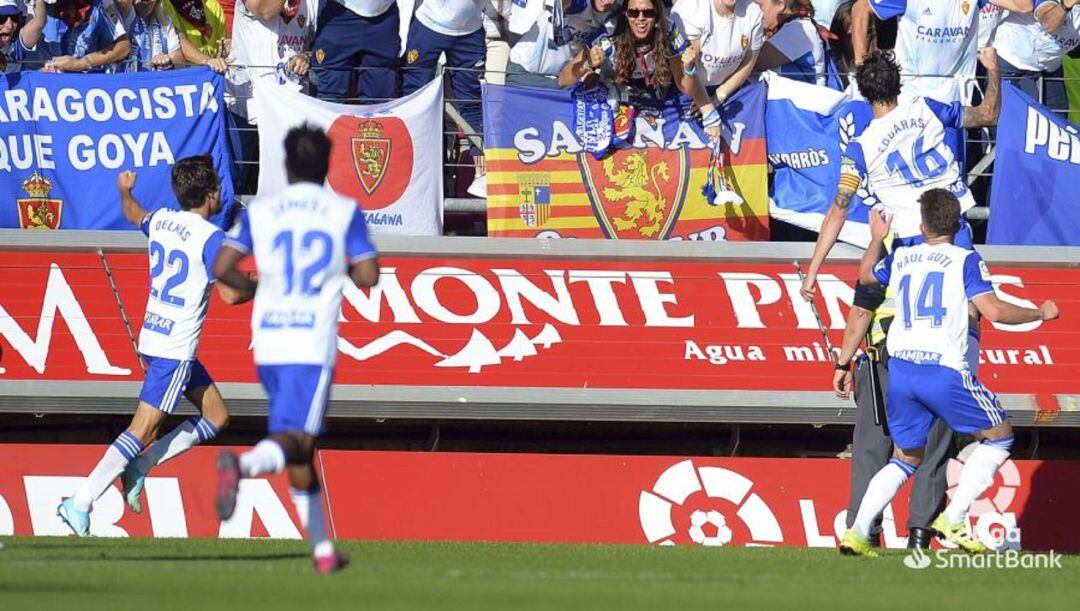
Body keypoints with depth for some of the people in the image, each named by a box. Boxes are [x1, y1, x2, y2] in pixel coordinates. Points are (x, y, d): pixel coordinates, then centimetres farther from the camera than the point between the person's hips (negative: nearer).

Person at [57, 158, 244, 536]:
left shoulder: (161, 220, 7)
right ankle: (81, 503, -11)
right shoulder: (211, 238, -17)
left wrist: (126, 192, 53)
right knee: (142, 430, -8)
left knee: (217, 418, 15)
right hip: (175, 349, -9)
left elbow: (134, 216, 31)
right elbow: (230, 294, -21)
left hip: (153, 336, 9)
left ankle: (138, 468, 12)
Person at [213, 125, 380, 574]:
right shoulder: (344, 212, 2)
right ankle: (242, 465, -43)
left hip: (268, 340, 4)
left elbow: (222, 268, -2)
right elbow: (368, 276, -3)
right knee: (294, 439, -10)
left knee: (299, 451, 14)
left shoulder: (259, 212, 7)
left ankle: (322, 549, 19)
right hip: (314, 343, -4)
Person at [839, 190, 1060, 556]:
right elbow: (993, 310, -8)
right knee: (999, 436, 13)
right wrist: (1039, 313, 7)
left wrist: (877, 239, 54)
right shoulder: (965, 260, 1)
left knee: (906, 458, 20)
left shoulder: (900, 258, 16)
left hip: (900, 371, 5)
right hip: (944, 371, -5)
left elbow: (865, 275, 37)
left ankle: (857, 532, 5)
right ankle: (953, 520, 1)